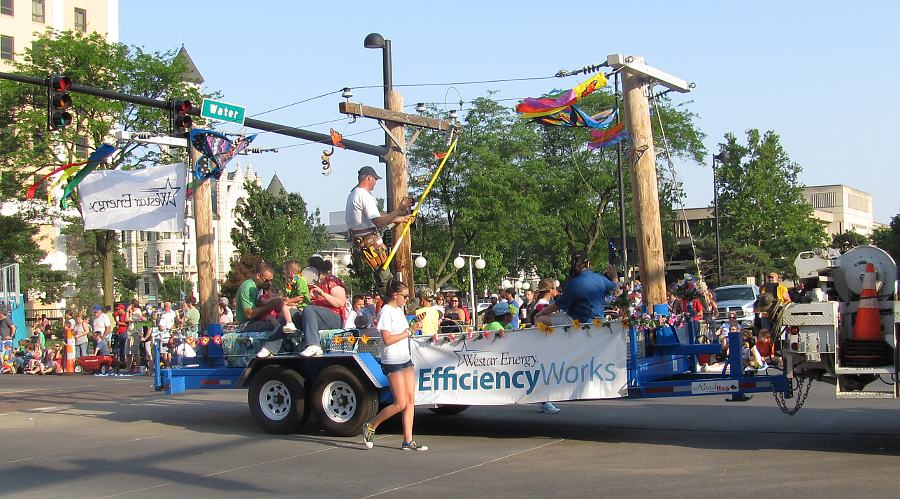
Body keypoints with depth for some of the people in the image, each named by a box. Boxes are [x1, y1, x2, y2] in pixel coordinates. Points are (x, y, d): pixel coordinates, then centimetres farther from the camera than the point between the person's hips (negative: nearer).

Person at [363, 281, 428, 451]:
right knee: (400, 404, -9)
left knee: (410, 401, 3)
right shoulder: (386, 312, -13)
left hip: (406, 360, 9)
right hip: (392, 362, -9)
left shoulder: (399, 310, 15)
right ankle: (371, 427, 8)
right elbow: (387, 339, -19)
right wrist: (408, 333, -12)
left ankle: (408, 440, 5)